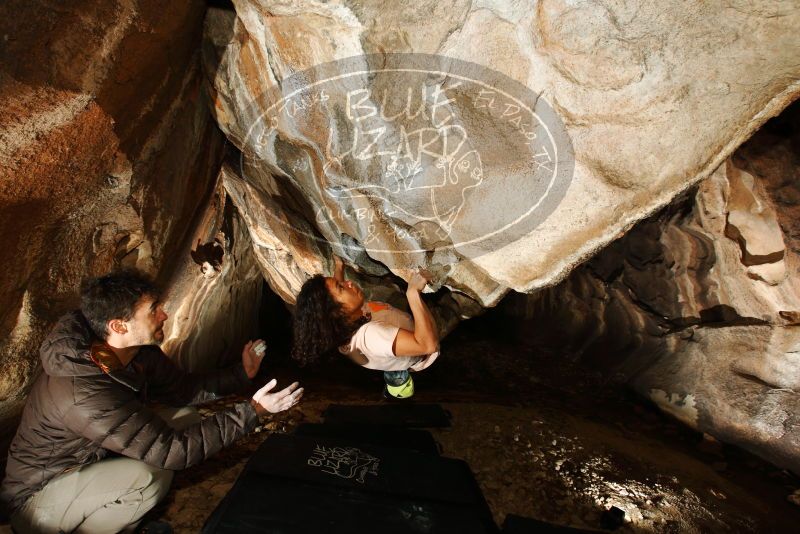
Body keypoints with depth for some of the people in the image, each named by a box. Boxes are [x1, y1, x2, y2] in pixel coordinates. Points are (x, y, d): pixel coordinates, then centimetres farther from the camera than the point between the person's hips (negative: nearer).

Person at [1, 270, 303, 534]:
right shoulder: (83, 393, -37)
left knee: (187, 417, -5)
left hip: (93, 461, 8)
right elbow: (172, 451, -36)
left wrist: (241, 375, -6)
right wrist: (251, 411, -34)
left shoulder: (139, 352, -12)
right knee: (151, 477, -32)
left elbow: (182, 388, 2)